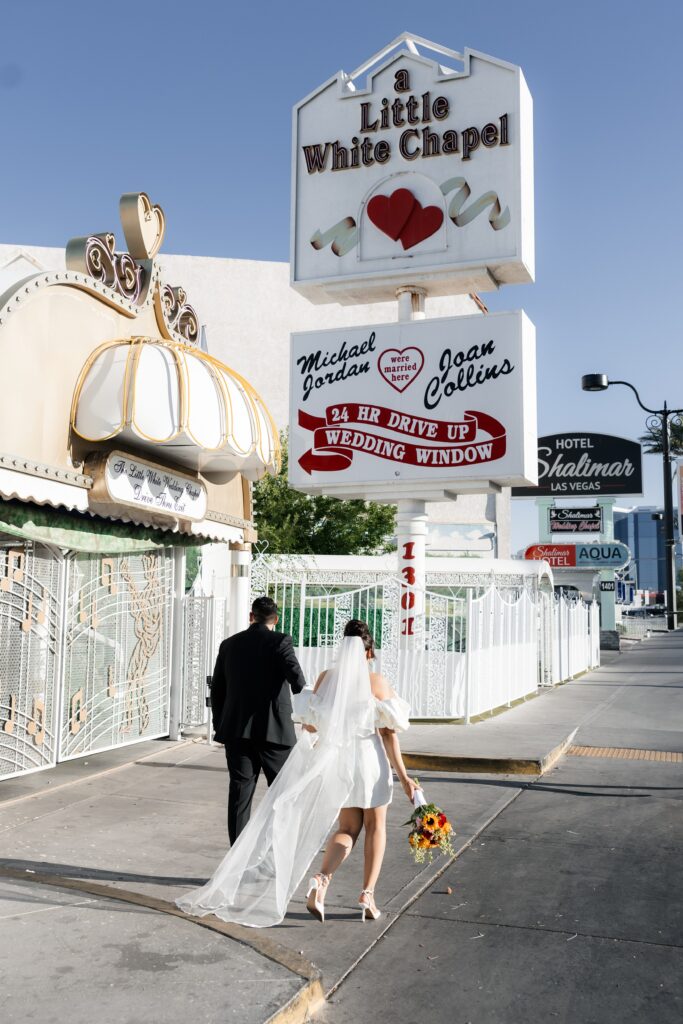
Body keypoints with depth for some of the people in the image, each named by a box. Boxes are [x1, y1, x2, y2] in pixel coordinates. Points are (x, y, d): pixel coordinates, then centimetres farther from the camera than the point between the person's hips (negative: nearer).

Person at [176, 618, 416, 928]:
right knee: (375, 826, 17)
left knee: (348, 828, 16)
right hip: (370, 761, -2)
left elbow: (309, 725, 1)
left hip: (336, 762, 3)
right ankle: (367, 896, 8)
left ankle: (322, 879, -8)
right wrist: (403, 777, -5)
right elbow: (388, 734, -8)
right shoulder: (377, 682, -7)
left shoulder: (326, 677, -1)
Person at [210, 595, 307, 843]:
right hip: (273, 730, -4)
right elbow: (297, 679, -17)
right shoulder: (280, 642, -6)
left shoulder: (229, 644, 8)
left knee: (239, 792, 7)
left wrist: (220, 727, 20)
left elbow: (217, 690, 12)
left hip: (236, 731, 4)